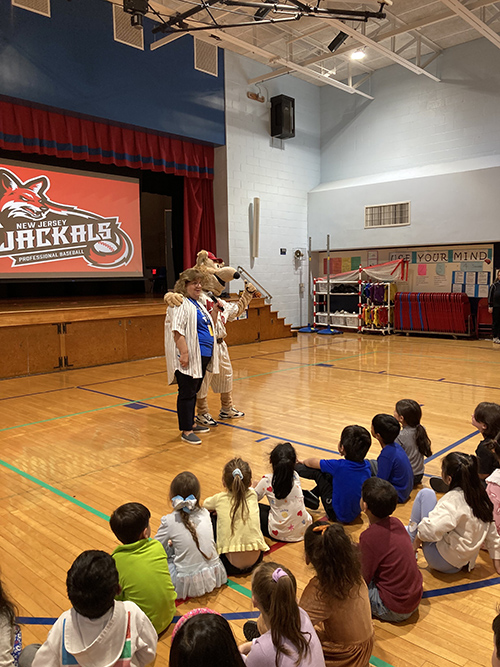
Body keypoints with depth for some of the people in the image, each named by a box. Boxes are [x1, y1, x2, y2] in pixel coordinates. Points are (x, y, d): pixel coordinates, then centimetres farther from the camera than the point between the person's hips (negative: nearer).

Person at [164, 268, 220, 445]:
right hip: (189, 356, -9)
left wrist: (215, 311, 13)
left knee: (194, 391, 17)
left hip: (202, 356, 9)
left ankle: (191, 423, 29)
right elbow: (177, 330, -21)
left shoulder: (198, 303, 19)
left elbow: (207, 326, 28)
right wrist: (184, 353, -27)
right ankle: (186, 431, 5)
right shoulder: (180, 303, -11)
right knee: (187, 393, -3)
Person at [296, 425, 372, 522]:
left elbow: (311, 463, -7)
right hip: (356, 513, 6)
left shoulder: (338, 466, -26)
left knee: (317, 472, -4)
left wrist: (304, 461, 15)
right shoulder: (366, 465, -11)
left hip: (338, 515, -6)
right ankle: (313, 494, 26)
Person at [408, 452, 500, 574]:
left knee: (425, 494, -4)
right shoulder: (481, 496, -1)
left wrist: (417, 539, -16)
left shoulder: (453, 499, -24)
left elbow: (432, 529, -36)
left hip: (441, 562, -9)